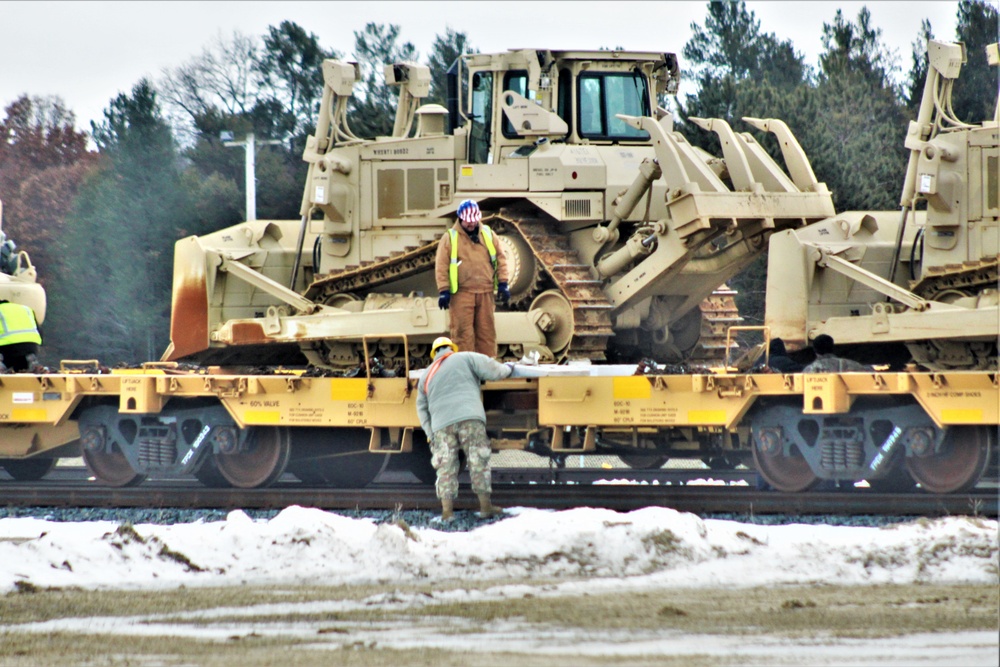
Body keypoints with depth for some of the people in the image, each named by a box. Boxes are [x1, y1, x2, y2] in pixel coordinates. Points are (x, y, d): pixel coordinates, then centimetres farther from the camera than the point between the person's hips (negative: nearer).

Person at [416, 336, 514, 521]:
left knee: (446, 467, 2)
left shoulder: (426, 376, 26)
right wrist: (507, 369, 26)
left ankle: (447, 510, -8)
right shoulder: (465, 358, 12)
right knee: (478, 461, 1)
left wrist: (431, 435, 24)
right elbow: (492, 370, 6)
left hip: (441, 425, 3)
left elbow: (422, 409, 25)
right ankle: (485, 505, -3)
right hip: (469, 417, -3)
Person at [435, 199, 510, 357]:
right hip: (461, 294, -3)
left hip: (485, 293, 3)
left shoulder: (488, 234, 11)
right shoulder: (450, 238, 2)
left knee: (487, 331, 6)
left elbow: (500, 258, 14)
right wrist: (444, 291, -8)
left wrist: (503, 283, 5)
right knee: (463, 332, -6)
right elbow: (441, 266, -2)